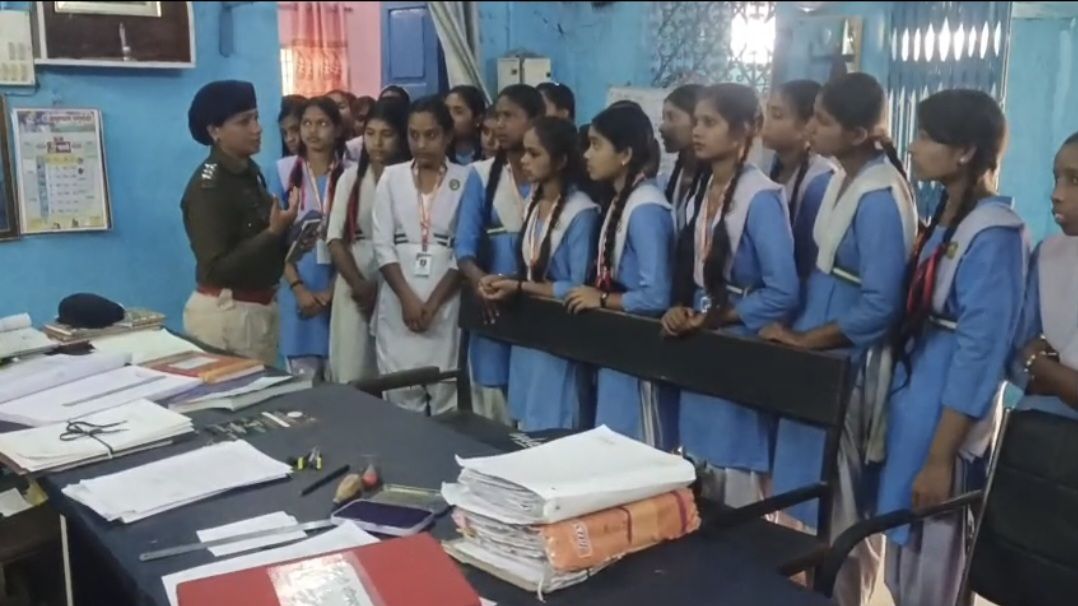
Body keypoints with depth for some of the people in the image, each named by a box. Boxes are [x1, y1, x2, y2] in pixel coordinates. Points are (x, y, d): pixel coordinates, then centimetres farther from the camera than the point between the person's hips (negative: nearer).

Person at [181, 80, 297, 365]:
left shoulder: (249, 172, 8)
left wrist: (287, 235, 3)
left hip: (260, 306, 8)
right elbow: (216, 268, -22)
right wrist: (274, 233, -25)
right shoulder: (208, 186, -17)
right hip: (225, 312, -8)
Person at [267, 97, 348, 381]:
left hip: (340, 289, 0)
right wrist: (298, 288, -9)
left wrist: (333, 290, -7)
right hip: (299, 289, 0)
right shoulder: (284, 170, 3)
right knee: (303, 378, 2)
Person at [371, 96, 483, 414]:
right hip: (398, 302, 1)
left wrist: (434, 302, -9)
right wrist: (407, 298, -10)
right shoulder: (391, 177, 6)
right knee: (400, 394, 3)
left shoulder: (466, 180, 3)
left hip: (445, 303, -1)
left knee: (446, 393, -2)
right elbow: (383, 245, 2)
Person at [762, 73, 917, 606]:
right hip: (818, 359, 8)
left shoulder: (881, 198, -20)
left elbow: (880, 306, -22)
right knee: (813, 491, 18)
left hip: (850, 366, -8)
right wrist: (797, 329, 4)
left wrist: (801, 339, -14)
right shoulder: (839, 181, 6)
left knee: (842, 502, 8)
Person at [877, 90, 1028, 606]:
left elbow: (979, 353, -19)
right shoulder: (944, 218, 9)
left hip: (947, 426, -8)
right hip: (913, 410, 8)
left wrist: (940, 457, -18)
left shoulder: (994, 235, -18)